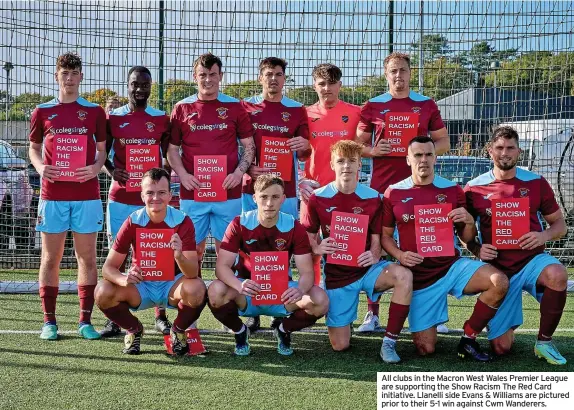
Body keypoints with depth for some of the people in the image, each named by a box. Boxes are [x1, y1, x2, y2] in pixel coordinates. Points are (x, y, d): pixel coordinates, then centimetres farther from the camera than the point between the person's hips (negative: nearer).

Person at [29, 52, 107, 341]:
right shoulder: (42, 112, 8)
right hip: (53, 194, 0)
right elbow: (34, 148, 15)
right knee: (51, 258, 3)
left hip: (86, 194, 0)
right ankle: (49, 322, 9)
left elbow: (102, 149, 11)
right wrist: (39, 166, -6)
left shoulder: (94, 111, 7)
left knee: (87, 257, 2)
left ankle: (85, 321, 8)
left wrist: (97, 167, -10)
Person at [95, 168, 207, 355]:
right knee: (103, 293, -26)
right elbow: (108, 267, -13)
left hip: (171, 284, -1)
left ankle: (178, 330, 1)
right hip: (140, 285, 1)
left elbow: (192, 273, -22)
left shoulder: (183, 222, -16)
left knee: (196, 289, -33)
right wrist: (124, 279, -37)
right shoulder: (132, 222, -13)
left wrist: (179, 256, -45)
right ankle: (133, 329, 6)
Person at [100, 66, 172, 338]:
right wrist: (111, 171, -9)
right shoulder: (113, 118, 5)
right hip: (120, 198, 0)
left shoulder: (161, 119, 6)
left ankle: (161, 317, 10)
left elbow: (169, 156, 13)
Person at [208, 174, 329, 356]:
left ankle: (284, 330, 7)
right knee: (216, 292, -34)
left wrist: (300, 290, -40)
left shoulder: (294, 227, -11)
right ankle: (240, 331, 1)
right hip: (247, 293, -1)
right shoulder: (239, 224, -13)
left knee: (320, 301, -27)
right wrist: (240, 285, -42)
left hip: (281, 291, 1)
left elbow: (306, 271, -14)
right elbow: (222, 266, -19)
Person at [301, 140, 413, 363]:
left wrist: (374, 255, -23)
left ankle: (389, 342, -20)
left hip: (367, 268, 0)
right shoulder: (318, 198, -7)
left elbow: (376, 239, 0)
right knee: (340, 346, -3)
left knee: (404, 276, -35)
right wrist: (318, 248, -20)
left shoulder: (372, 197, -6)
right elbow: (308, 236, 4)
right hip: (336, 273, 0)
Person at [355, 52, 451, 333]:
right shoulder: (372, 106, 7)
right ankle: (372, 313, 7)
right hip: (381, 186, 0)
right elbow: (359, 145, 11)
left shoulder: (426, 105, 9)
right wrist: (373, 150, -10)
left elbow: (443, 142, 12)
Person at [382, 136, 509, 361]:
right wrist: (399, 255, -14)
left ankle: (469, 339, -7)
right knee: (425, 349, -5)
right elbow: (385, 235, 6)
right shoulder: (394, 193, -1)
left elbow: (466, 238, 7)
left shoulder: (452, 190, 2)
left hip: (452, 265, 1)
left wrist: (469, 222, -15)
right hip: (417, 275, -1)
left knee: (499, 282, -27)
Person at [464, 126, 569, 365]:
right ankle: (507, 325, 38)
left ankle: (544, 342, -15)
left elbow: (560, 225, 5)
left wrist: (544, 236, -16)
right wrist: (477, 249, -10)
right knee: (501, 348, -3)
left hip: (531, 260, 0)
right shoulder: (474, 188, -2)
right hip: (498, 269, 0)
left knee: (557, 275, -38)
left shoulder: (536, 183, -1)